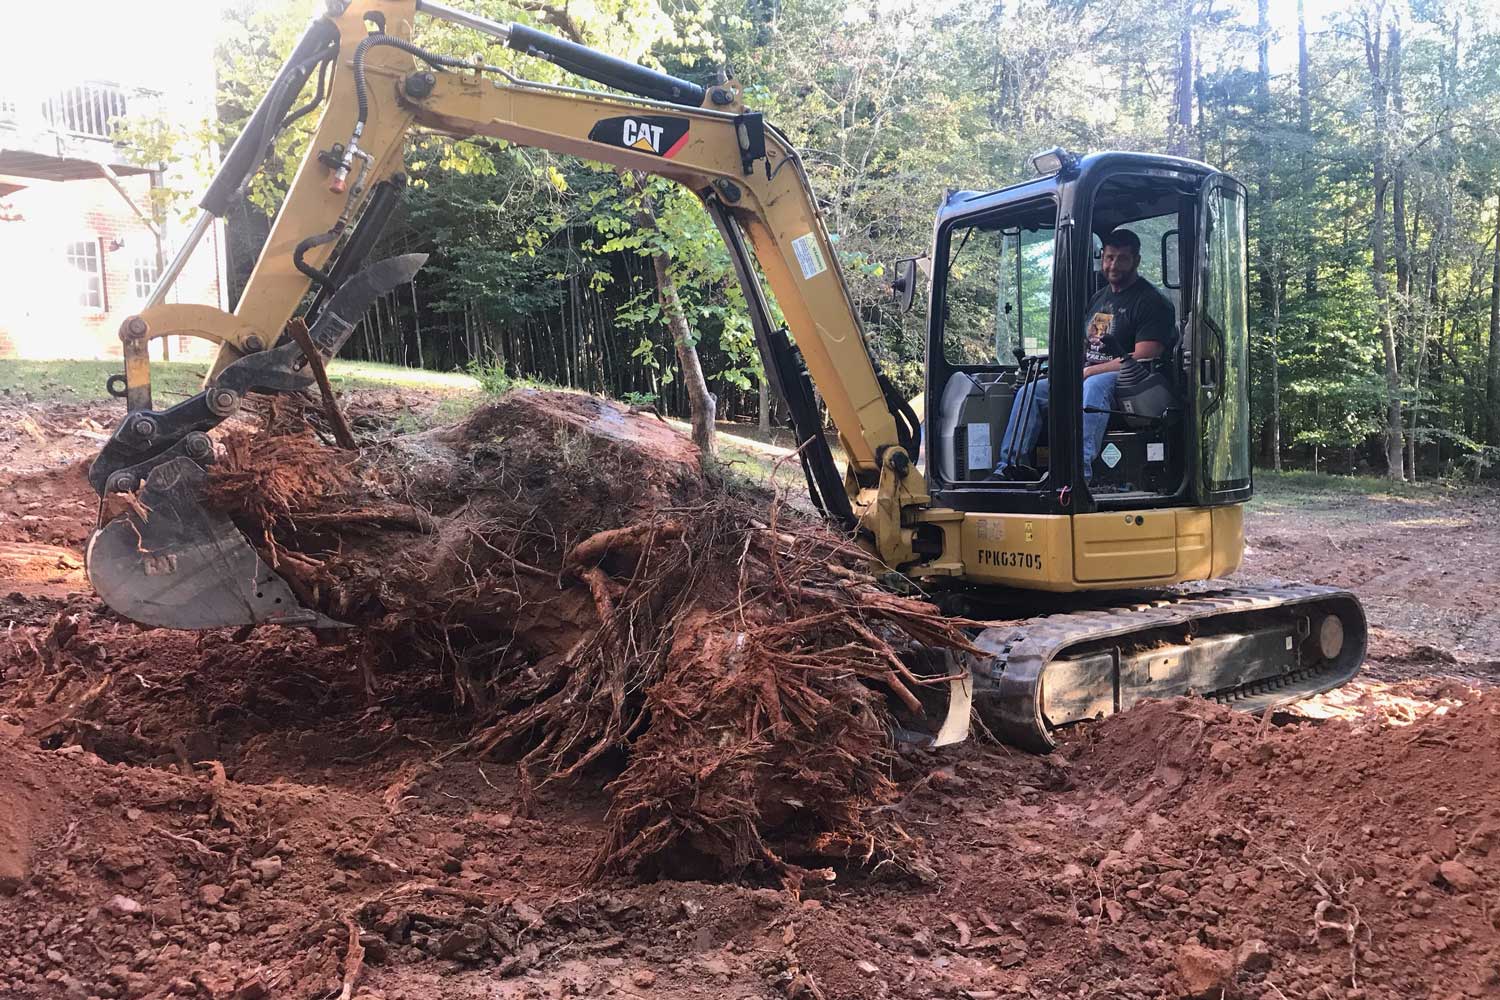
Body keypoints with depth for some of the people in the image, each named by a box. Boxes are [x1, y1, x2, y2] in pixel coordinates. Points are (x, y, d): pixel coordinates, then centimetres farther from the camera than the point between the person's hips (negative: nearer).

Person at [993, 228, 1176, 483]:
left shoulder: (1152, 302, -4)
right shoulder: (1098, 298, 22)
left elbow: (1141, 359, -15)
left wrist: (1089, 372, -15)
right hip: (1086, 378, 8)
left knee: (1094, 386, -40)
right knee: (1030, 392, -9)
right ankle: (1010, 467, -18)